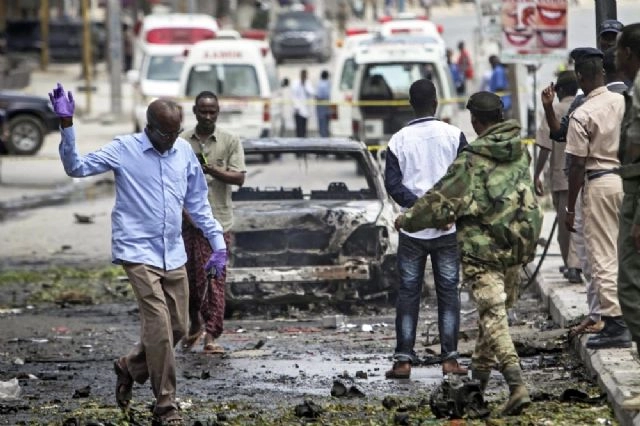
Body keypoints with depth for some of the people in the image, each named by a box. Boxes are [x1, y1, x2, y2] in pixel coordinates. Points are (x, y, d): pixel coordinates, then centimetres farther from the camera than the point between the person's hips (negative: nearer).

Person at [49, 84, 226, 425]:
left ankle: (130, 366, 35)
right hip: (138, 252, -6)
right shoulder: (124, 150, -6)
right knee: (159, 324, -14)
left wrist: (218, 243, 14)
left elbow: (197, 202, 17)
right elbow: (77, 167, -11)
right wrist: (66, 126, -23)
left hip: (173, 255, 6)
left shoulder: (184, 152, 7)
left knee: (177, 327, 8)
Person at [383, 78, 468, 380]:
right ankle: (449, 358, 2)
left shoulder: (399, 140, 0)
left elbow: (392, 183, -7)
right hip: (448, 229, 0)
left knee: (408, 293, 6)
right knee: (448, 292, 6)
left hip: (413, 230, 0)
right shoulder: (453, 135, -2)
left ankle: (403, 360, 1)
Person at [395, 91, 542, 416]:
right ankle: (479, 375, 32)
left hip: (482, 247, -6)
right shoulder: (520, 153, 5)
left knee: (492, 316, -7)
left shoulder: (471, 161, -13)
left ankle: (517, 386, -20)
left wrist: (408, 219, 5)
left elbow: (442, 202, -10)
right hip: (517, 246, 6)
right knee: (495, 310, 20)